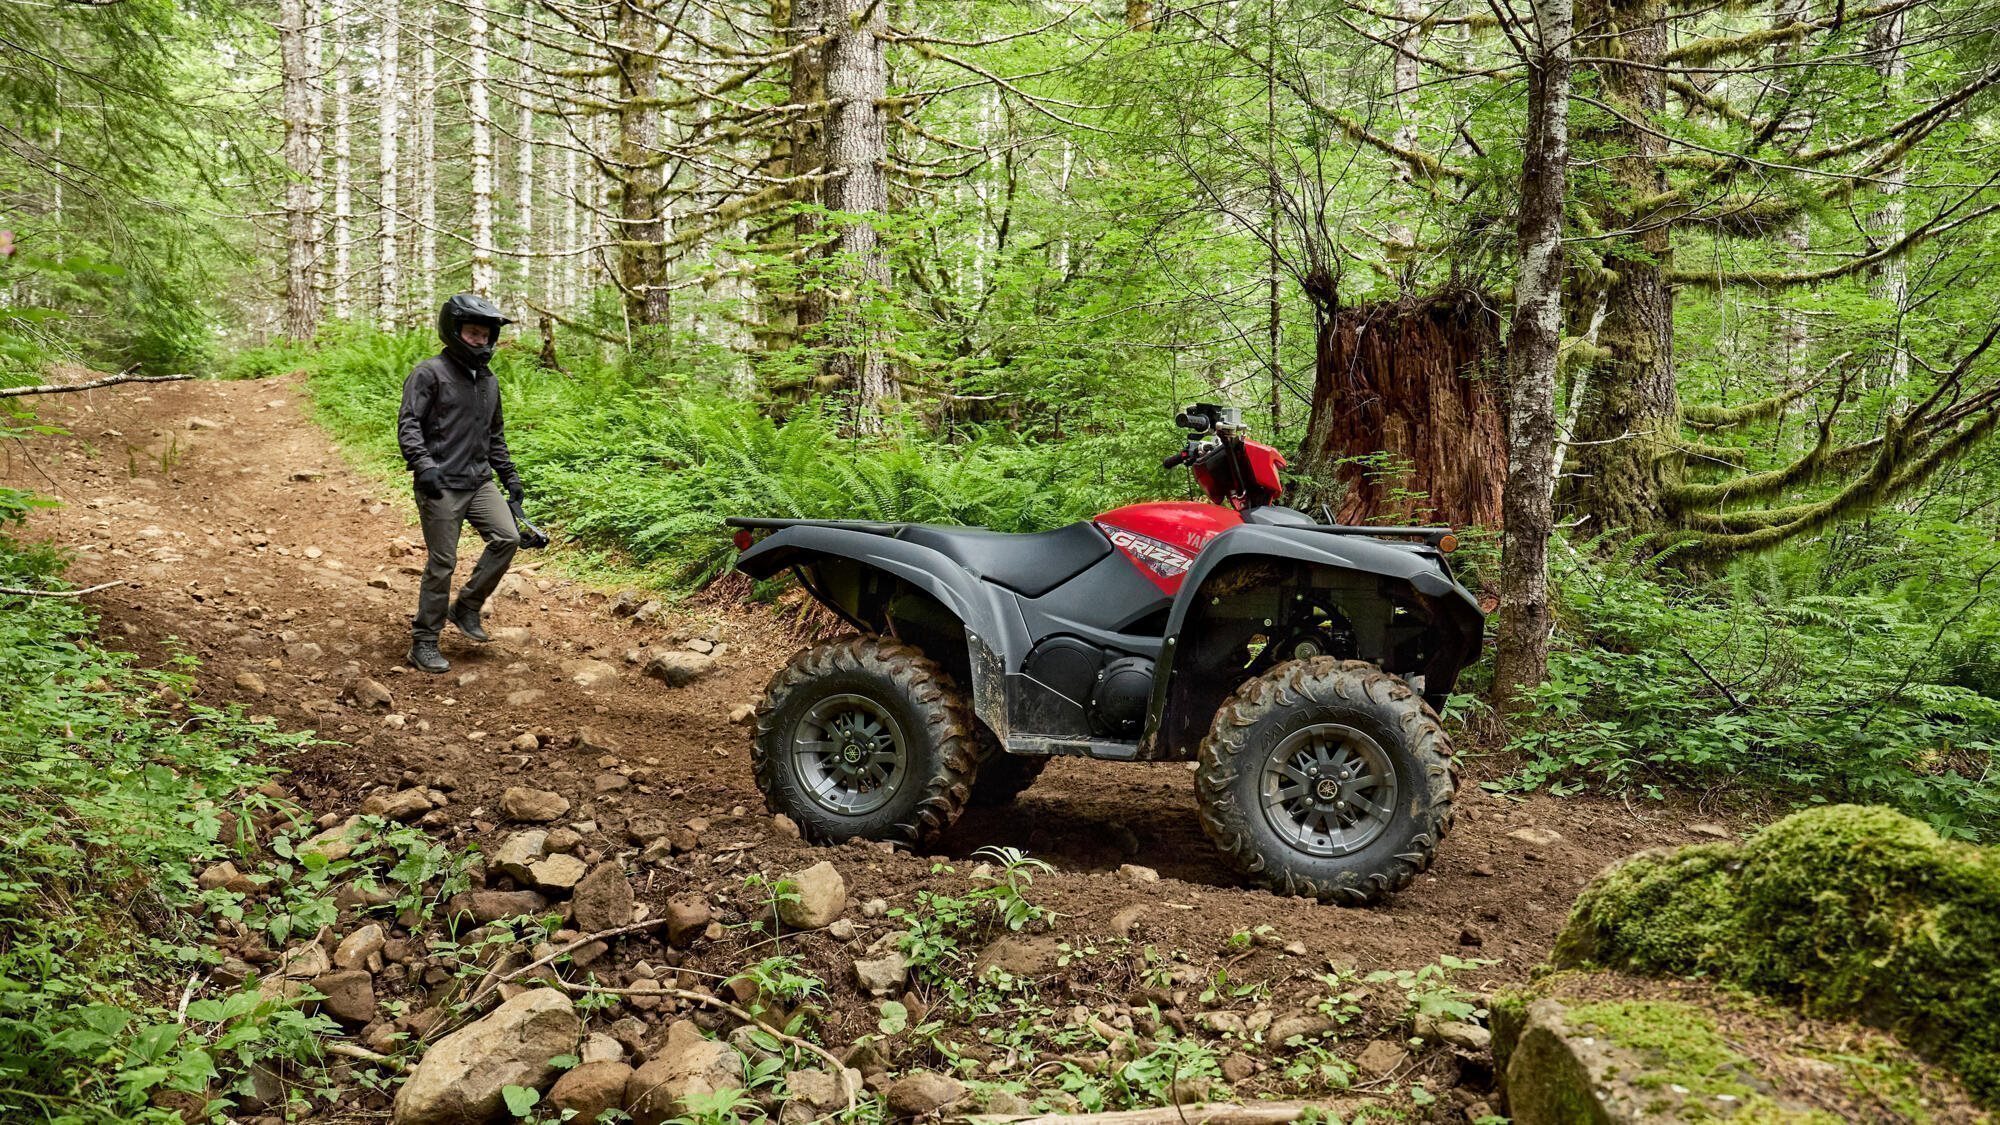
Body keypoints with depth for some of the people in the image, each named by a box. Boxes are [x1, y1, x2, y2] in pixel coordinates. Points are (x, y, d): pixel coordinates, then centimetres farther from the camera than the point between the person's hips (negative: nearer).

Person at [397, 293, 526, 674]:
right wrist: (422, 464, -26)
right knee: (442, 563, -4)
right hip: (441, 486, -6)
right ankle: (424, 643, 8)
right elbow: (408, 423, -13)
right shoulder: (429, 373, -5)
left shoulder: (489, 381, 17)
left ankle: (467, 608, 7)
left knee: (507, 537, -11)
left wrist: (509, 475, 20)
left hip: (479, 481, 7)